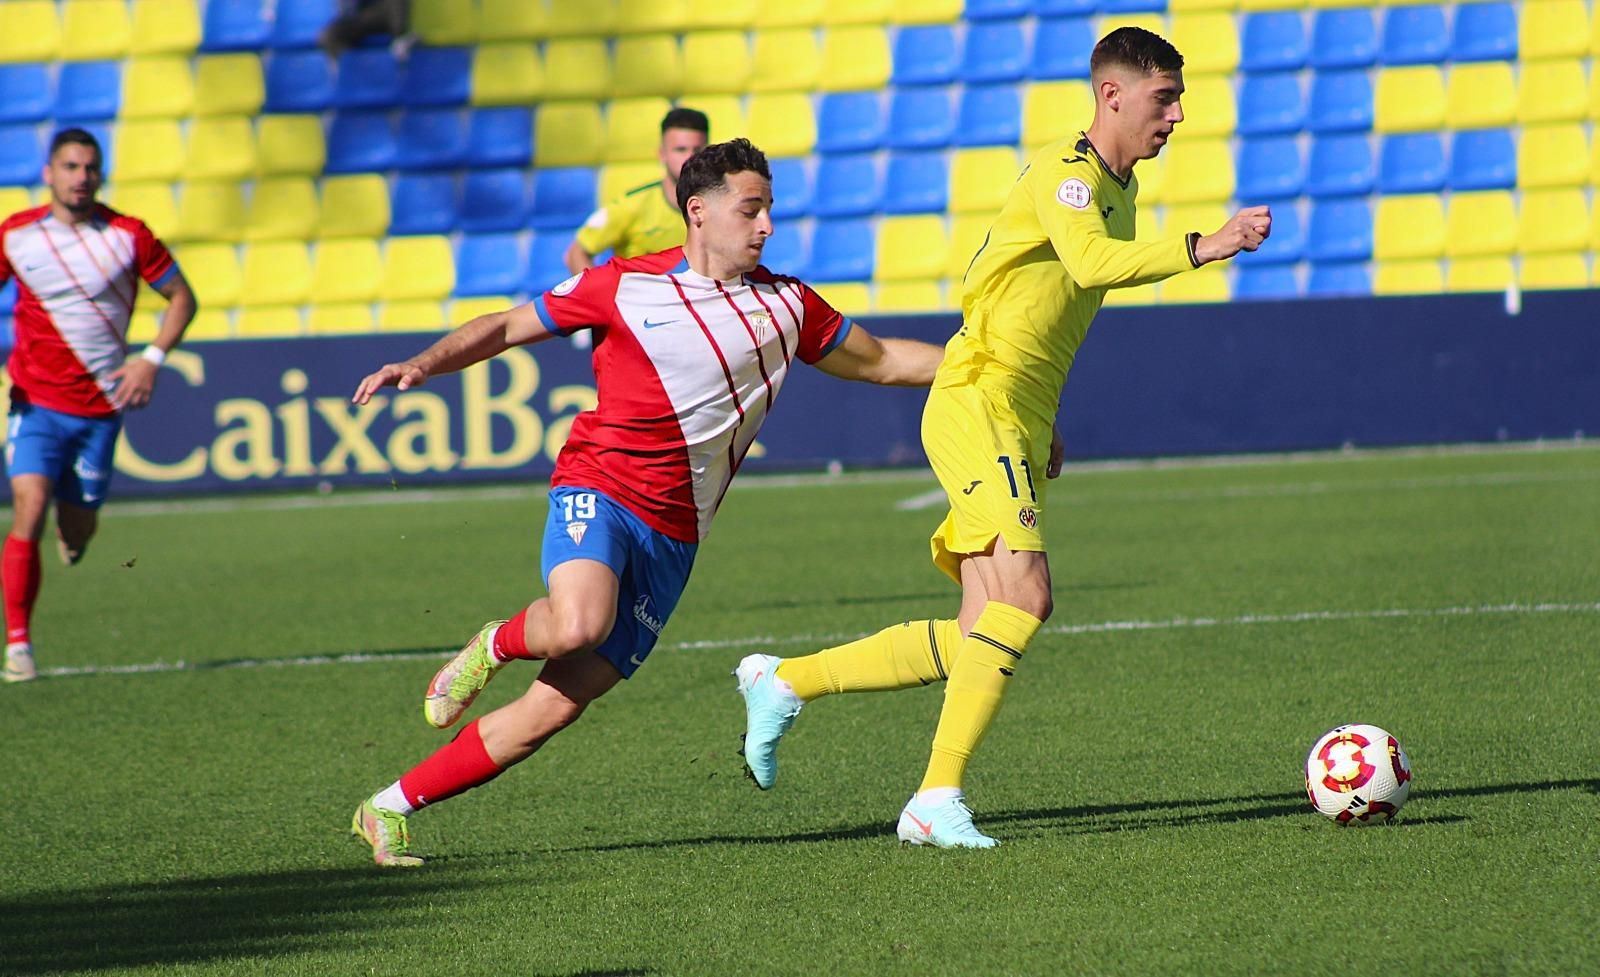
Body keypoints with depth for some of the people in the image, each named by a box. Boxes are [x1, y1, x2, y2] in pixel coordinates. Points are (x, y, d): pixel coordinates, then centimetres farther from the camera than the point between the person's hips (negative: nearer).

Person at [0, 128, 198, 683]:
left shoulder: (127, 236, -3)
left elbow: (181, 297, 6)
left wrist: (152, 359, -9)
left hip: (102, 406, 1)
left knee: (76, 538, 8)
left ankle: (72, 531, 48)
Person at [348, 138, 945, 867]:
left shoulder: (783, 305, 9)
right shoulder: (623, 287, 0)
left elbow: (878, 360, 20)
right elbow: (505, 327, 8)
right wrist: (420, 365, -6)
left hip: (672, 534, 4)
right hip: (597, 488, -4)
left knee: (557, 706, -4)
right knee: (579, 625, -36)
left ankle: (388, 810, 6)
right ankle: (497, 644, 1)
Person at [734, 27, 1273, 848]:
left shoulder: (1119, 187, 20)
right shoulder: (1067, 172, -10)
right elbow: (1092, 263, -31)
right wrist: (1201, 249, -38)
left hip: (1019, 426, 9)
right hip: (977, 403, -9)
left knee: (983, 644, 3)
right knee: (1025, 594, -24)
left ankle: (782, 682, 15)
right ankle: (938, 798, -22)